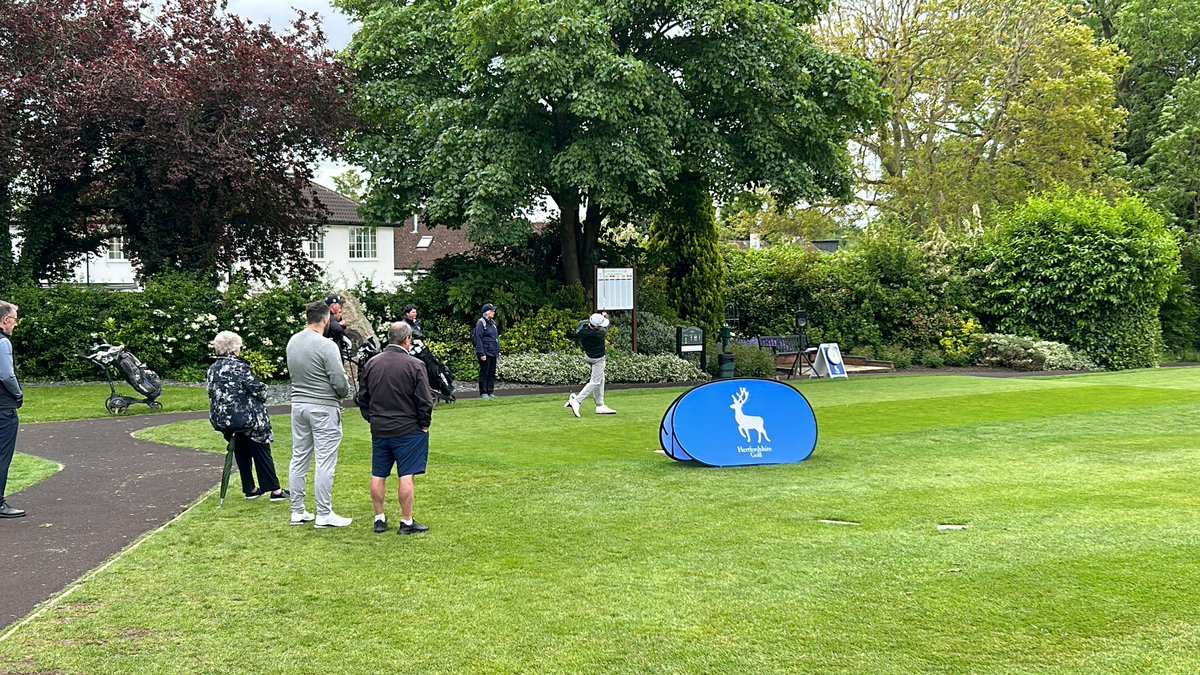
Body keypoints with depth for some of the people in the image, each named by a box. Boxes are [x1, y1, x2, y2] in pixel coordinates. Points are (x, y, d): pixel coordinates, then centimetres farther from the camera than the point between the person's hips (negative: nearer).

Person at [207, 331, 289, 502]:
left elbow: (214, 394, 11)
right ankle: (274, 490, 3)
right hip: (245, 416, -7)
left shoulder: (212, 369, 6)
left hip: (222, 418, 7)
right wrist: (262, 396, 7)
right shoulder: (238, 366, -16)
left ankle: (249, 489, 22)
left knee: (242, 454, 18)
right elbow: (257, 389, -15)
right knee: (261, 452, 2)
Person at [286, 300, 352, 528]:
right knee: (325, 462, -2)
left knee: (299, 459, 12)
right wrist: (343, 392, 5)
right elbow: (340, 382, -16)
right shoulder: (326, 346, -17)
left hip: (298, 404, 7)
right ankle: (324, 515, 2)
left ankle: (297, 511, 18)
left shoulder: (292, 342, 4)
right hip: (324, 407, -7)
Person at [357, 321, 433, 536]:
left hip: (379, 430, 5)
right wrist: (424, 425, 3)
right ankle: (407, 522, 3)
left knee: (378, 476, 12)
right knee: (406, 476, -1)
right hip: (408, 430, -5)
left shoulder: (371, 364, 4)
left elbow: (363, 398, 12)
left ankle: (379, 519, 19)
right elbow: (425, 401, -11)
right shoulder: (414, 365, -12)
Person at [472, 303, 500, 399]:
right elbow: (478, 339, -14)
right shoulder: (481, 323, -10)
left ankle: (490, 392, 15)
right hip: (485, 354, -8)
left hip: (493, 353, 8)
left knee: (492, 373, 9)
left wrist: (498, 351, 18)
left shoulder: (492, 322, 16)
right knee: (484, 373, -3)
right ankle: (483, 393, 1)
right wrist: (482, 354, -19)